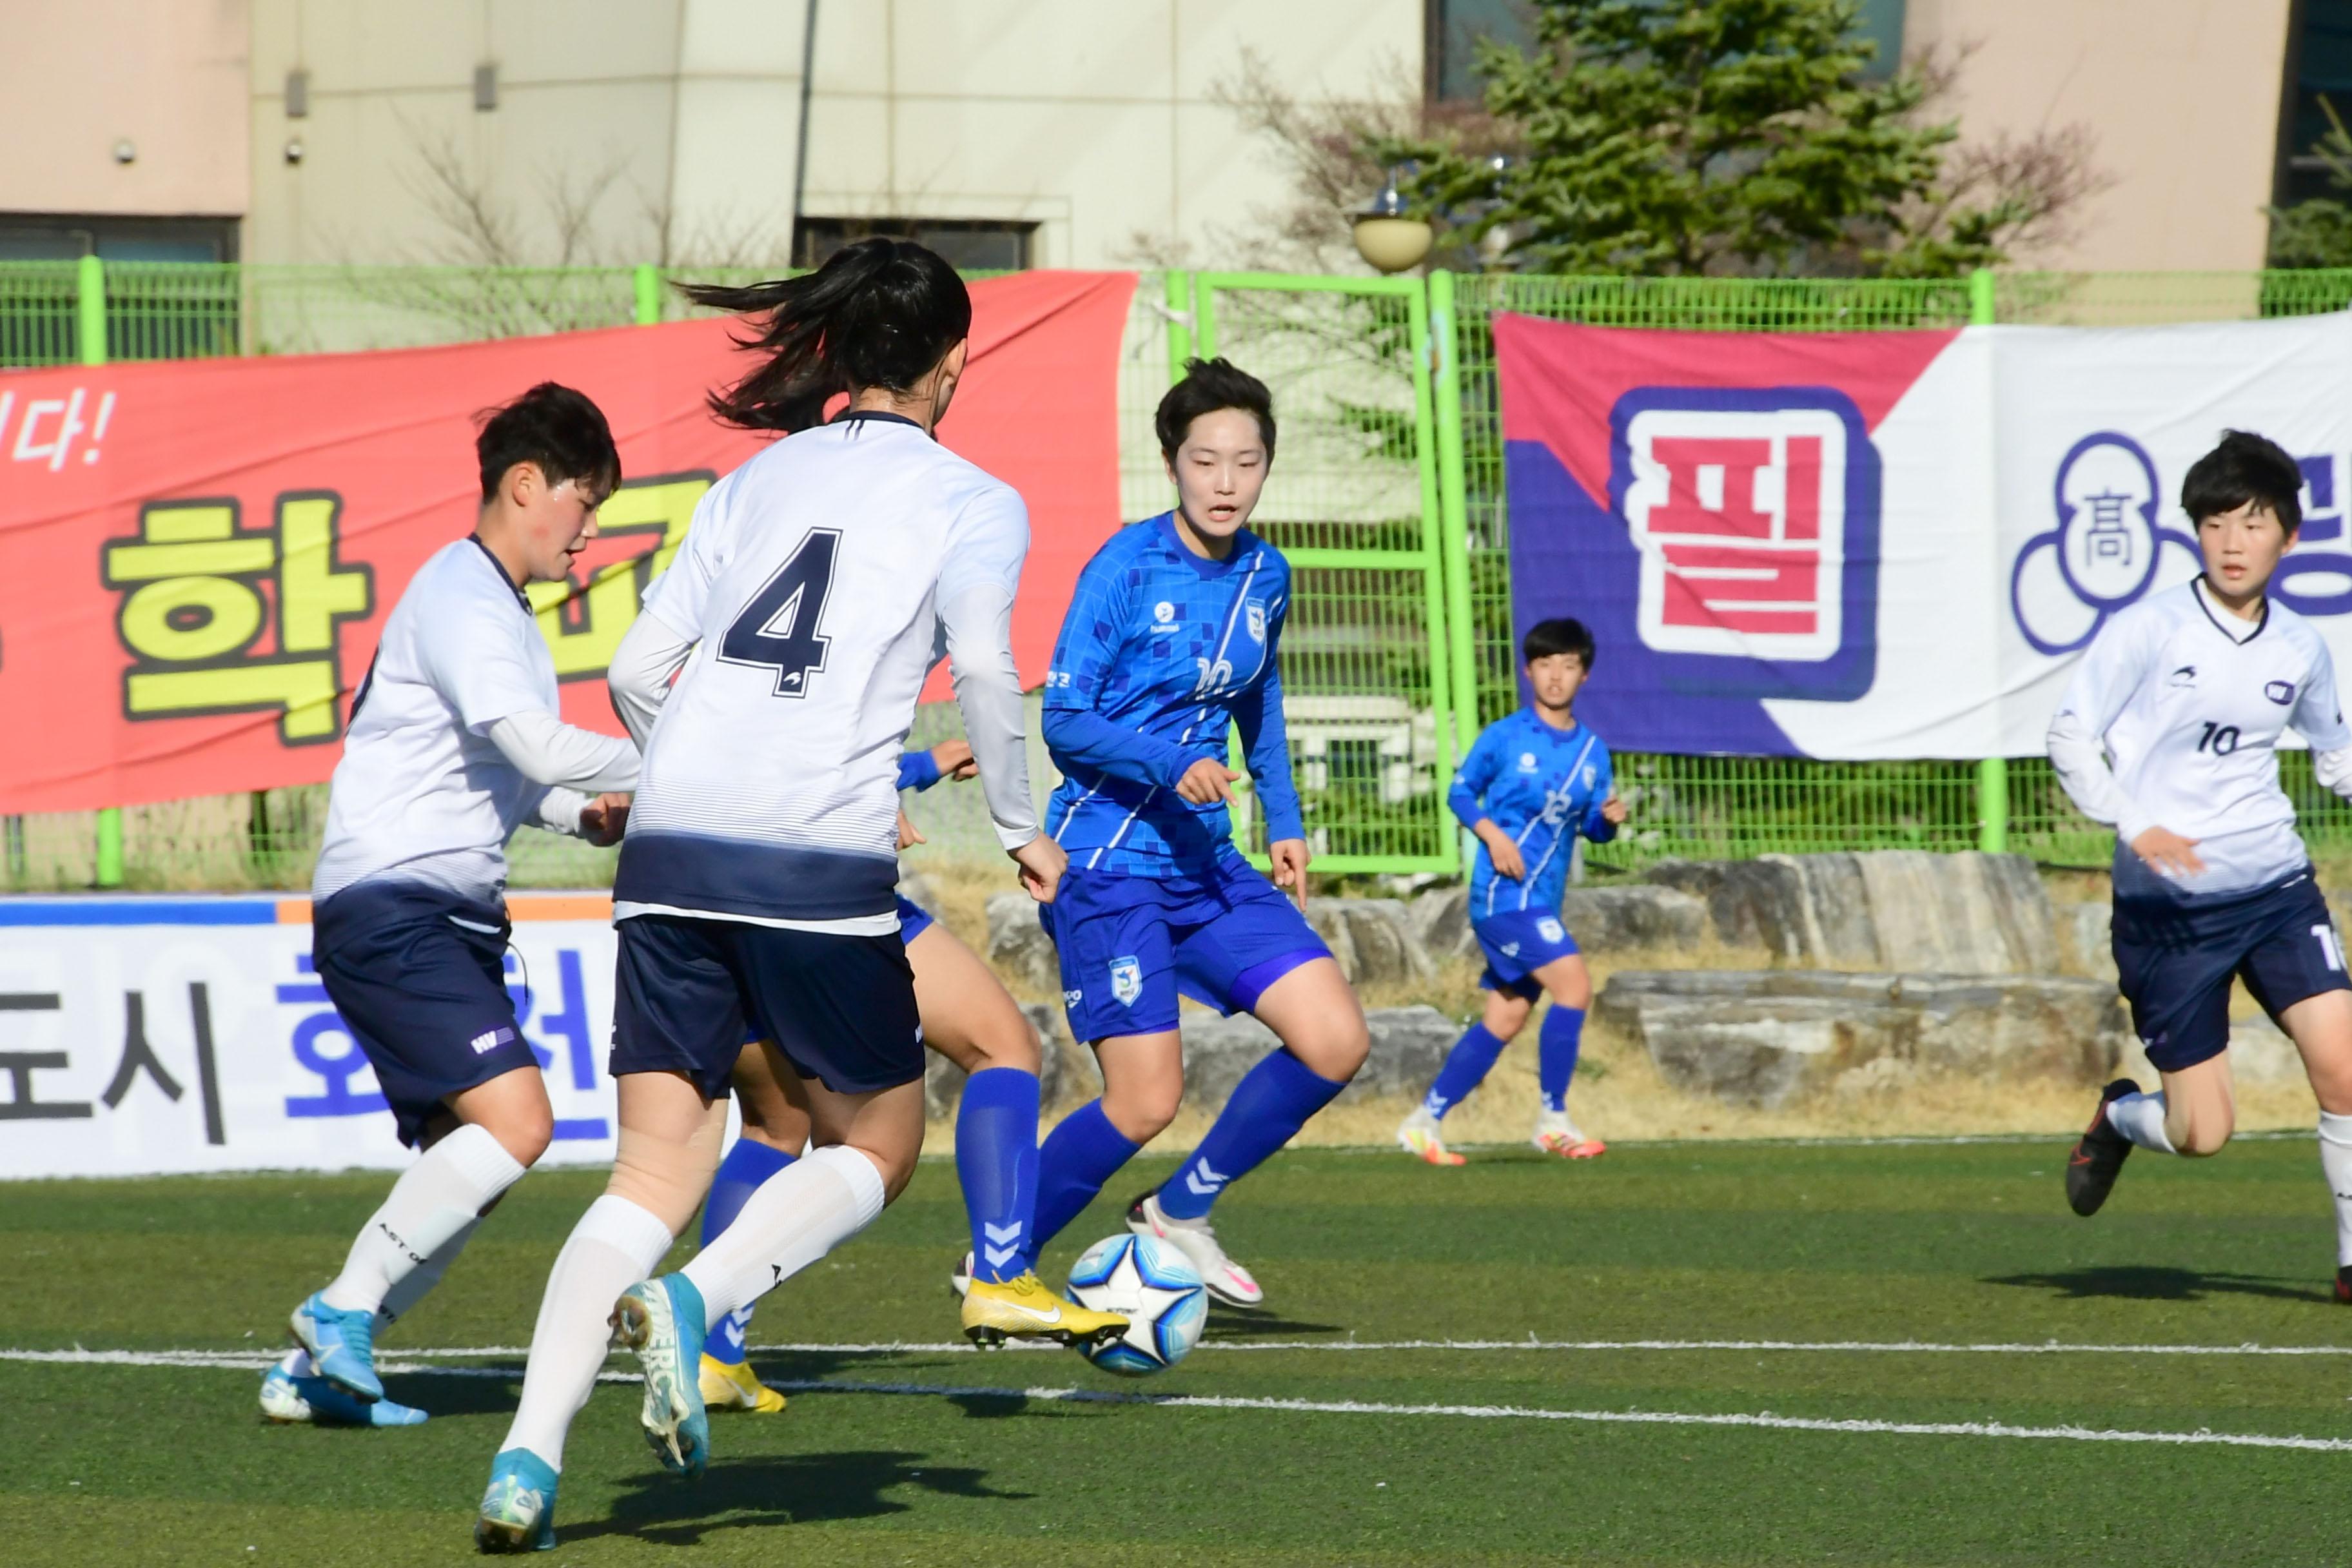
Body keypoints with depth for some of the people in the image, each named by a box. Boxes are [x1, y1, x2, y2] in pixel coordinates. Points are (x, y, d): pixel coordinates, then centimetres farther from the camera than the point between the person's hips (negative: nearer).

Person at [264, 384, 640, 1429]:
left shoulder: (503, 610, 20)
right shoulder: (459, 597, -12)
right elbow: (538, 745, -23)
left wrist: (587, 815, 11)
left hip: (455, 916, 10)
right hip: (388, 908, -10)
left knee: (470, 1162, 6)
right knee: (515, 1119, -22)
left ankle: (316, 1367, 11)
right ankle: (346, 1309, -12)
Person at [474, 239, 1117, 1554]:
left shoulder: (755, 482, 20)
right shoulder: (971, 502, 7)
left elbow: (637, 674, 16)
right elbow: (982, 665, -10)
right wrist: (1021, 826, 2)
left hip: (672, 852, 4)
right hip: (823, 861, -4)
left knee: (657, 1173, 5)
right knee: (876, 1147, 15)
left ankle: (530, 1457, -13)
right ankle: (695, 1300, -13)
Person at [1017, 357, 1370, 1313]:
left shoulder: (1266, 577, 7)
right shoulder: (1126, 569, -13)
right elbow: (1063, 723, -14)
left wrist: (1283, 821, 16)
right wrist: (1170, 763, -27)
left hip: (1207, 864, 7)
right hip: (1109, 866, -7)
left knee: (1335, 1043, -4)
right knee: (1146, 1103, -12)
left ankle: (1180, 1214, 14)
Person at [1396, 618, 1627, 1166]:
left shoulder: (1592, 750, 10)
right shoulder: (1504, 738, -4)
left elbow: (1593, 828, 15)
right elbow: (1460, 792, 3)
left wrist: (1609, 818, -8)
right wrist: (1493, 834, -14)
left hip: (1543, 902, 7)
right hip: (1504, 891, -7)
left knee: (1505, 1020, 8)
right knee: (1574, 984, -20)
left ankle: (1425, 1121, 17)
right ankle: (1552, 1119, -14)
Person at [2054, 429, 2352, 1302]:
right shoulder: (2150, 631, -7)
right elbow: (2069, 737, -7)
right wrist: (2135, 826, -21)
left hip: (2275, 887, 3)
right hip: (2167, 905, -3)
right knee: (2203, 1134, -3)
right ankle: (2119, 1118, 33)